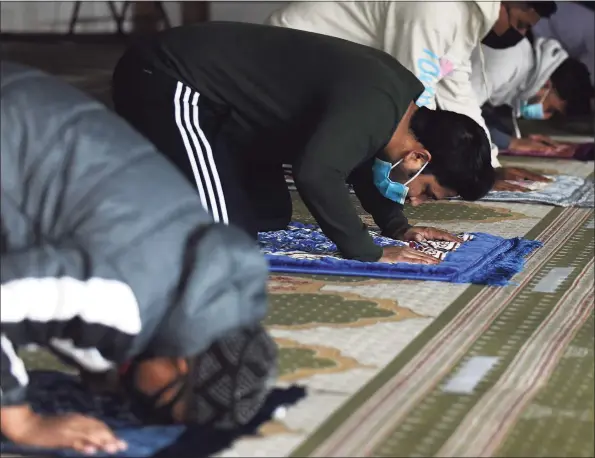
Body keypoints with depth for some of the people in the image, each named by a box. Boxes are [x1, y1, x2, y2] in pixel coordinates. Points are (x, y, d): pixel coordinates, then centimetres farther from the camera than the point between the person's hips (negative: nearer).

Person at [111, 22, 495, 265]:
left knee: (271, 216, 12)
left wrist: (397, 226, 6)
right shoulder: (374, 104, -27)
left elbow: (361, 157, 18)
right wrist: (369, 253, -28)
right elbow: (317, 174, -39)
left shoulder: (404, 93, 3)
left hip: (207, 88, 10)